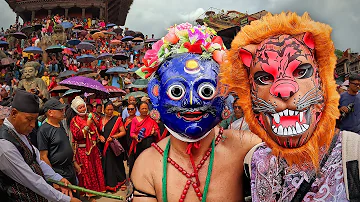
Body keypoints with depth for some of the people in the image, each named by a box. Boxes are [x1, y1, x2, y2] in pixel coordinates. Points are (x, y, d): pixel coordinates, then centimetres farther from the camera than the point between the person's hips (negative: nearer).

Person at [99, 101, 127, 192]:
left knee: (117, 163, 3)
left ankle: (121, 182, 16)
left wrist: (113, 137, -16)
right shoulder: (101, 120, 9)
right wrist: (100, 136, -5)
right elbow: (99, 132, 16)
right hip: (104, 146, 3)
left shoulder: (117, 119, -2)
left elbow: (123, 132, -6)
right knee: (107, 164, 5)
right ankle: (110, 184, 16)